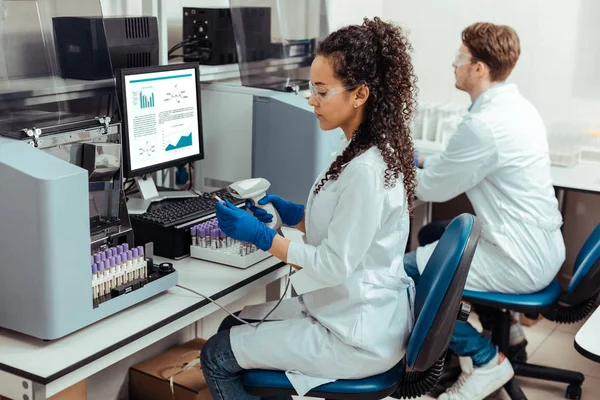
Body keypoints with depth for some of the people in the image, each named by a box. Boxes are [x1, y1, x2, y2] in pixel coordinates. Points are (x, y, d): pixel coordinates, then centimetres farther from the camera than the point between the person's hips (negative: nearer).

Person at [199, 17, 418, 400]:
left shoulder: (365, 170, -27)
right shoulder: (376, 149, 4)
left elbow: (335, 265, -24)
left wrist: (260, 235, -20)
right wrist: (293, 214, 3)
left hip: (358, 337, -10)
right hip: (362, 314, 10)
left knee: (216, 357, 1)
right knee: (232, 325, 19)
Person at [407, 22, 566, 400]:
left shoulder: (485, 124, -25)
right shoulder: (516, 106, 6)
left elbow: (433, 188, -13)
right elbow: (458, 164, 18)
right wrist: (419, 160, 14)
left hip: (523, 261, -10)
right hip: (542, 246, 10)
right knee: (433, 235, 25)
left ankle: (485, 359, 1)